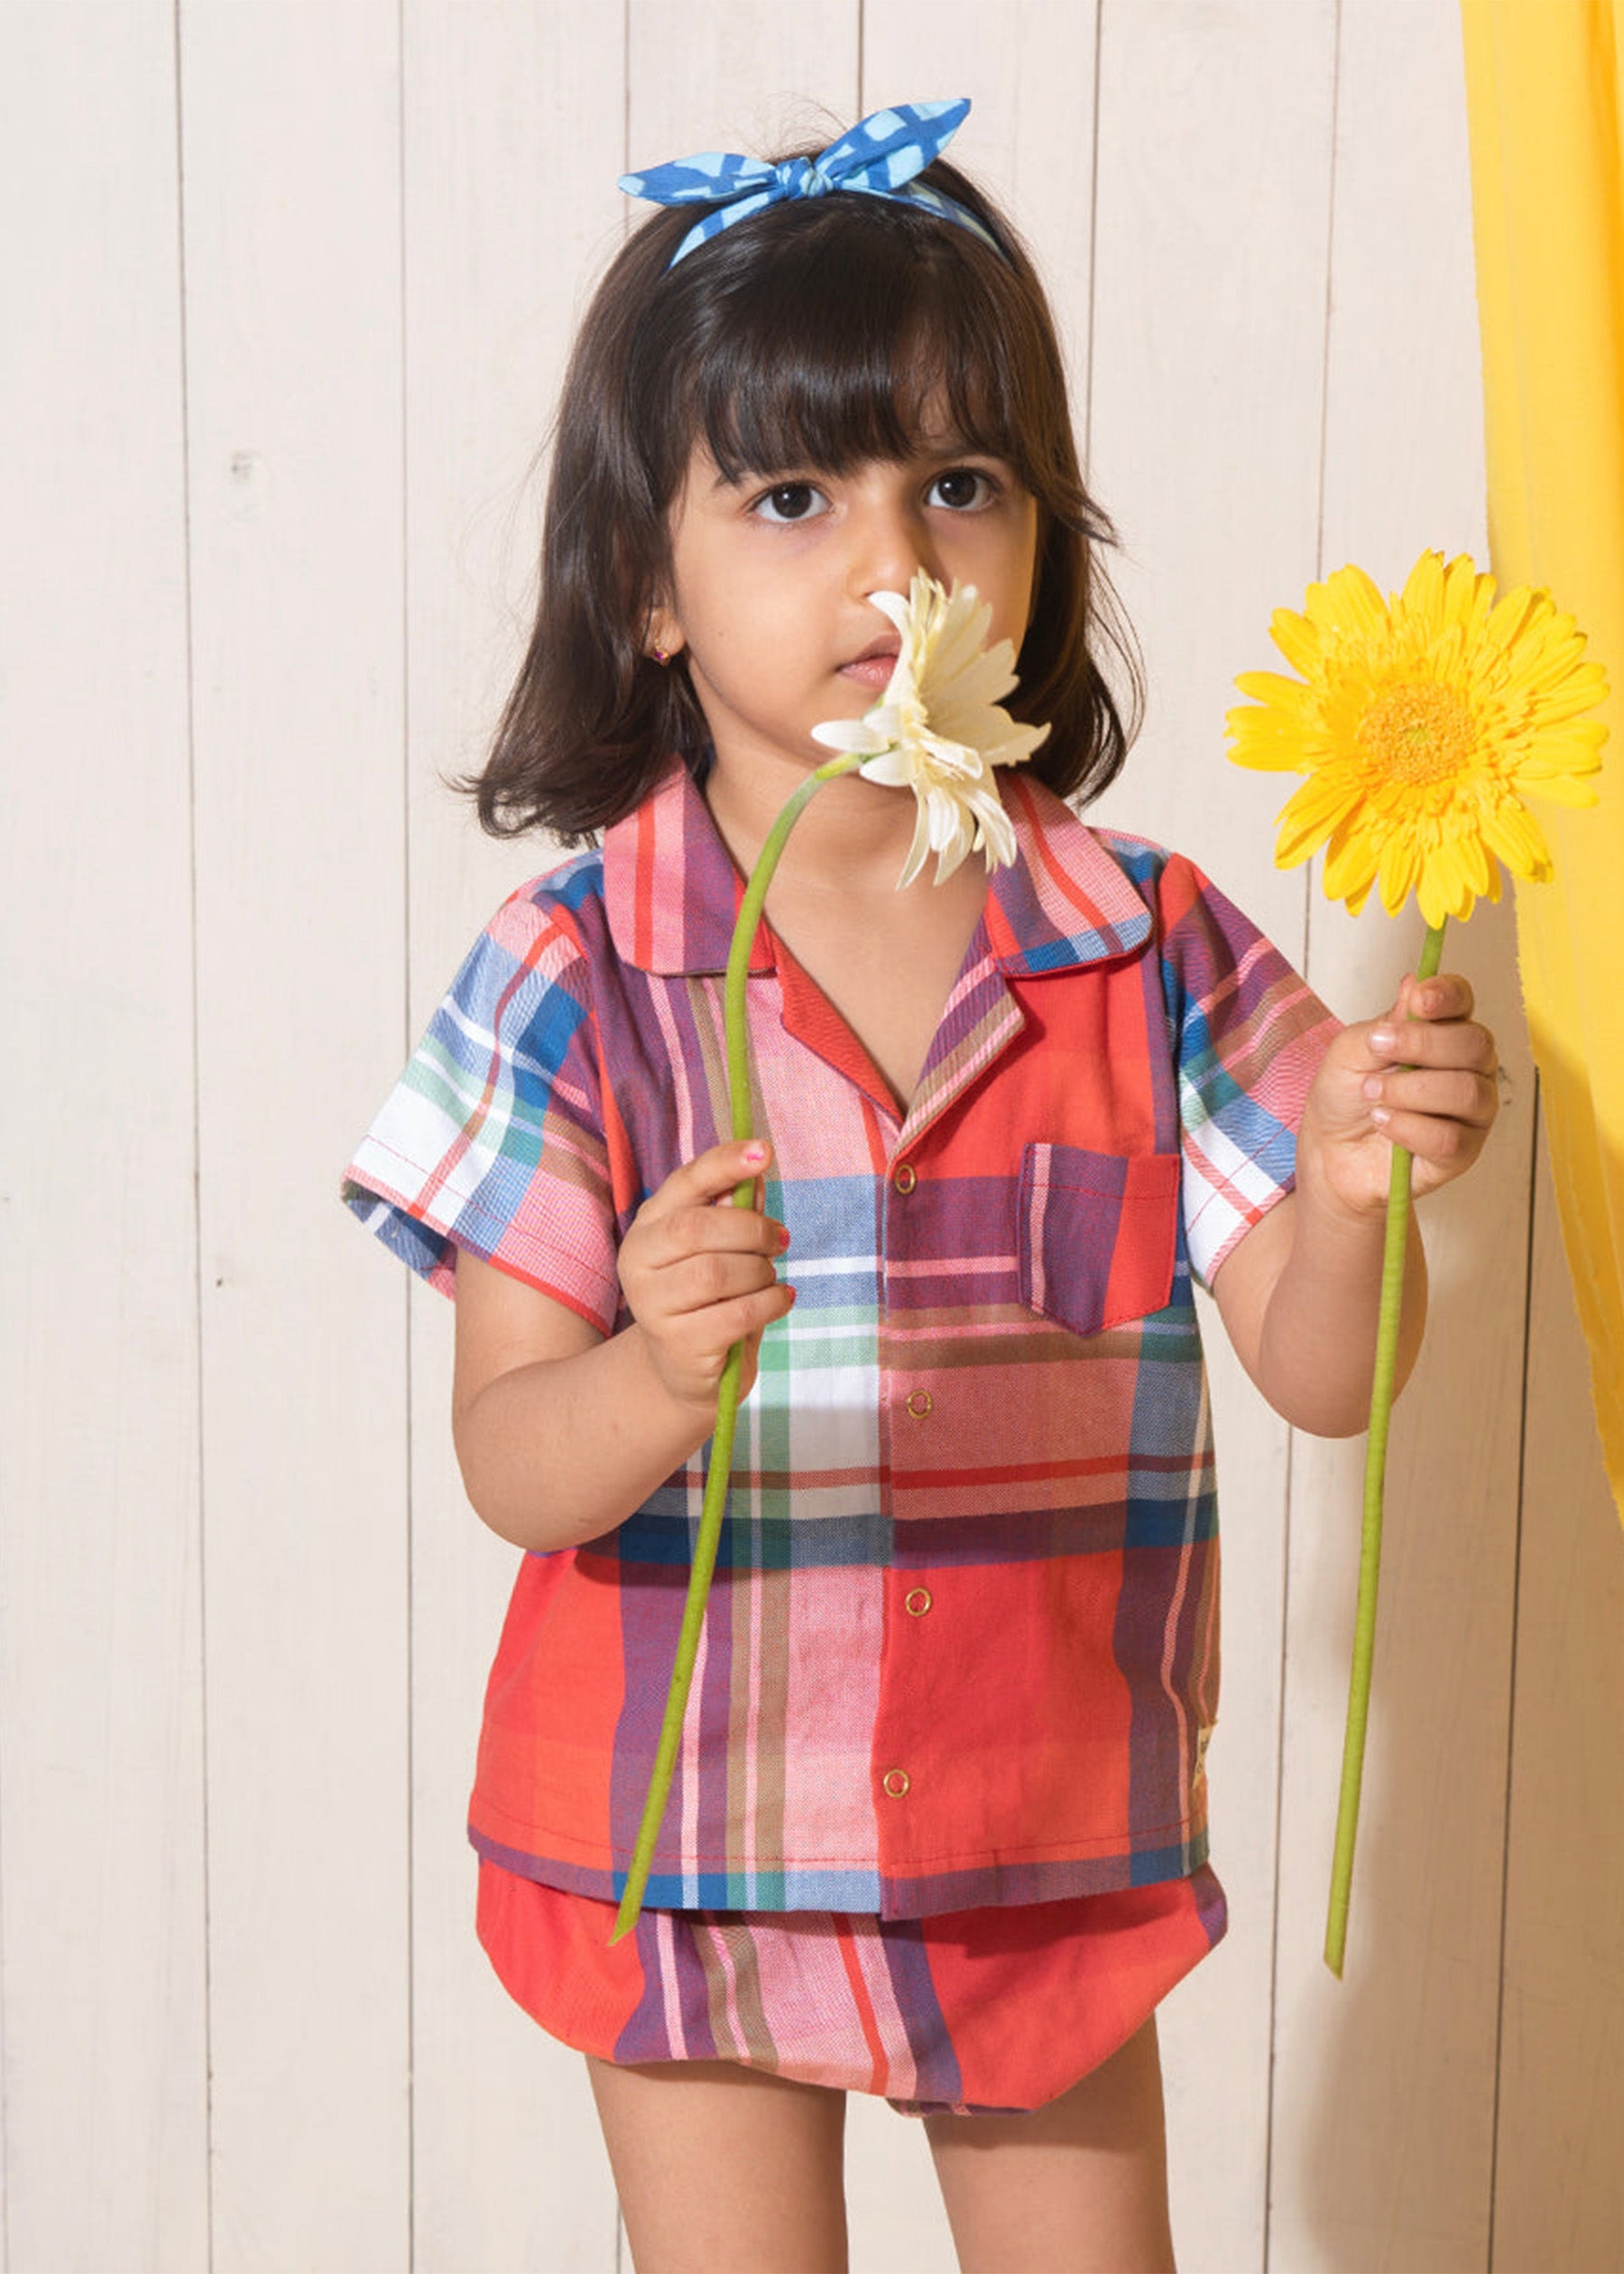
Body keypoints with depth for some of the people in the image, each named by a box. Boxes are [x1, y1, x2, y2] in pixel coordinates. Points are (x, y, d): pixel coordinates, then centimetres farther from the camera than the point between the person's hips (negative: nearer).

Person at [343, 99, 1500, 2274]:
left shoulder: (1155, 951, -7)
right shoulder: (576, 977, -13)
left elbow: (1321, 1374, -6)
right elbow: (509, 1466, -14)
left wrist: (1352, 1185, -26)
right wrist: (663, 1373, -35)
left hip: (1053, 1843, 2)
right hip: (688, 1840, -1)